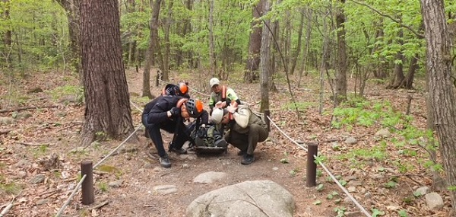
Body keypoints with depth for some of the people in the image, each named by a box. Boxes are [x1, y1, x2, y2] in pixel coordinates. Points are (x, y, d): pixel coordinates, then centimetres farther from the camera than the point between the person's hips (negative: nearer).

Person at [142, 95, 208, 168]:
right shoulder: (166, 102, -40)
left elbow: (204, 113, -9)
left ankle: (175, 147, 17)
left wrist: (203, 123, -29)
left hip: (167, 119, 5)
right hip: (149, 116, -5)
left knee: (186, 132, -16)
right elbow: (150, 118, -50)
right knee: (152, 125, -41)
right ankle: (162, 155, -24)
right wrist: (169, 113, -54)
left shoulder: (187, 104, -23)